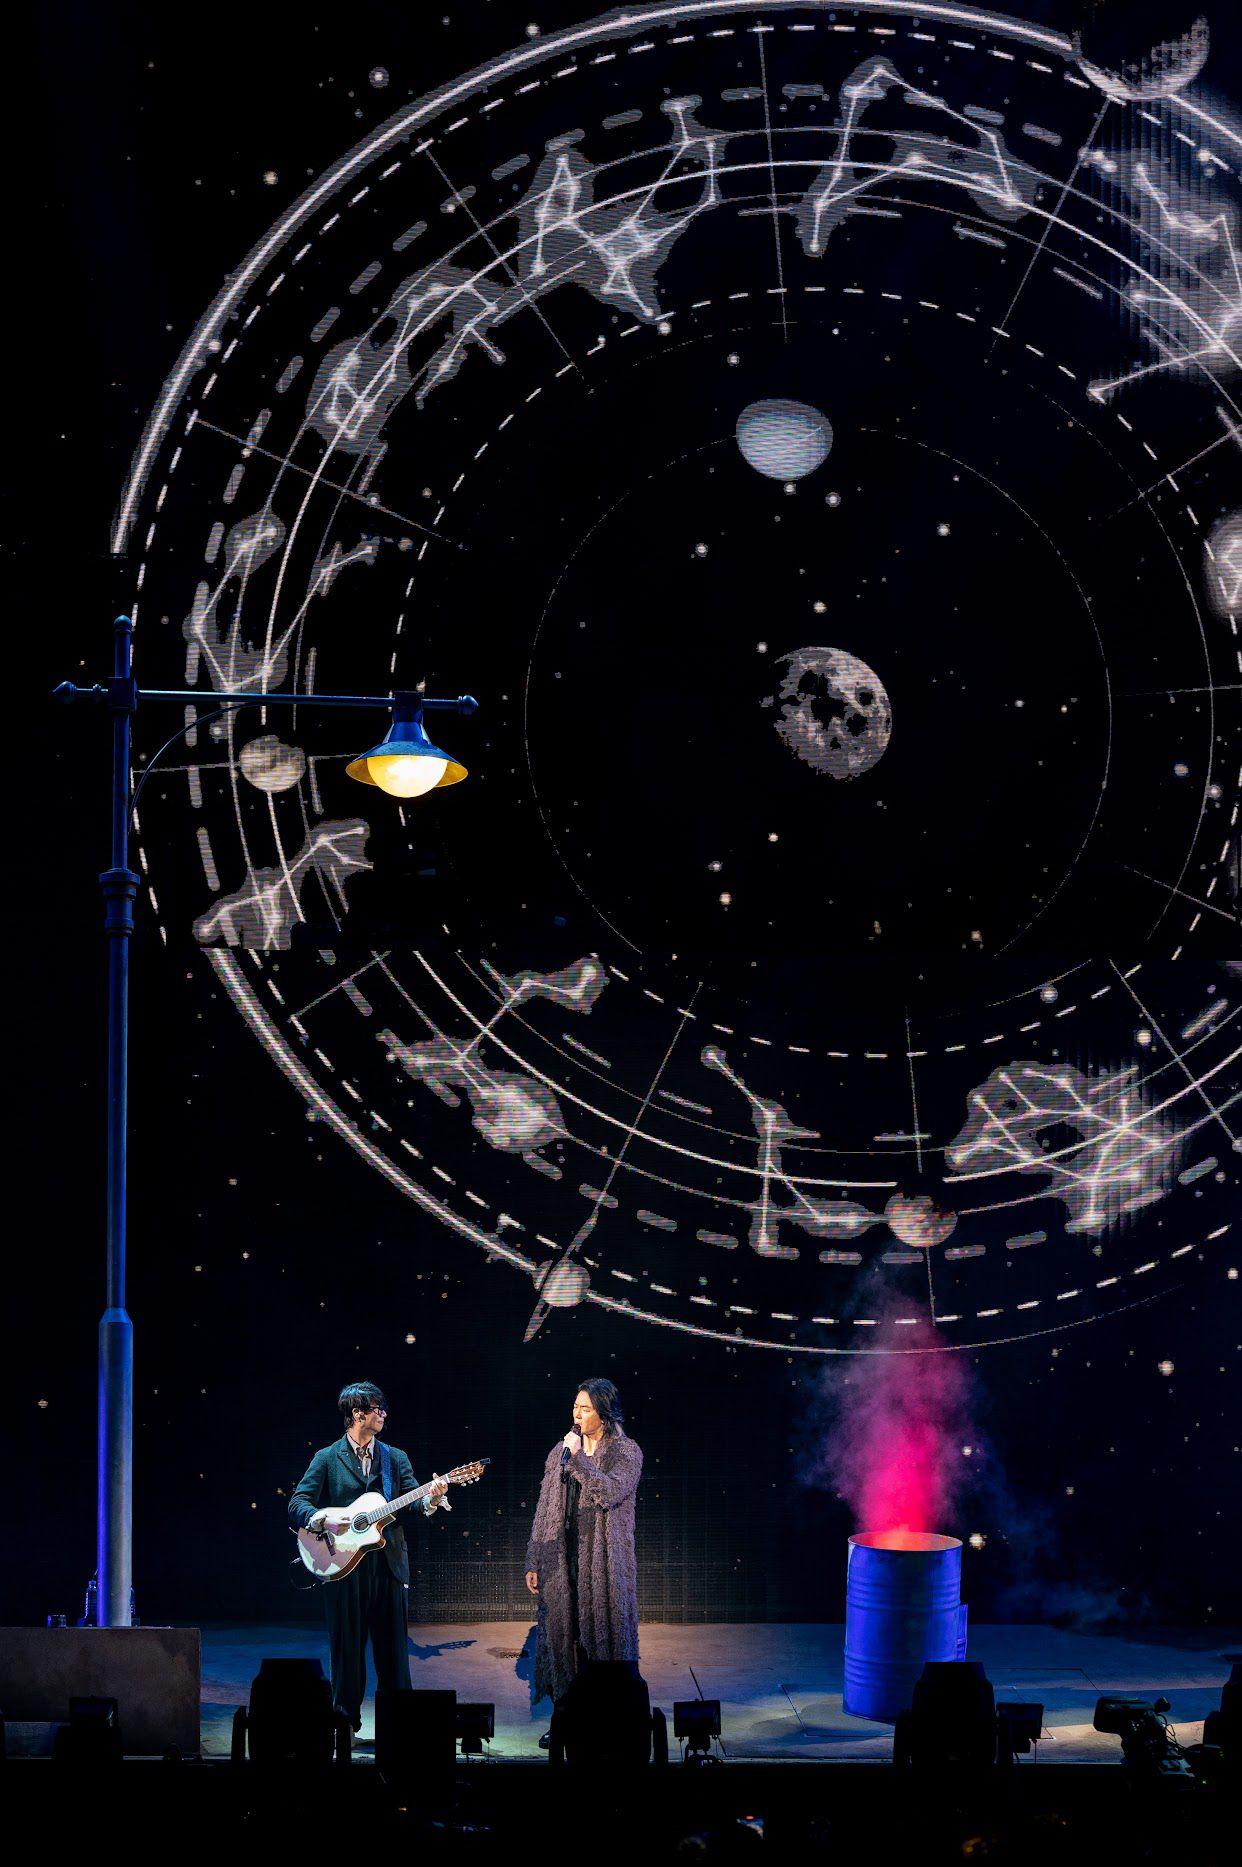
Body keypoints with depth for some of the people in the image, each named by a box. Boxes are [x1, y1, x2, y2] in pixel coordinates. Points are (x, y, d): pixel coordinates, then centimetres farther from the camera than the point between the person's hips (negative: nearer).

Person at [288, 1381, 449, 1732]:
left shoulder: (395, 1459, 13)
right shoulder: (327, 1459, 4)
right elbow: (297, 1505, -2)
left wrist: (432, 1499, -19)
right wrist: (323, 1519, -21)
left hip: (388, 1564, 3)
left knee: (393, 1649, 2)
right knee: (347, 1647, 1)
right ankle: (346, 1724, 10)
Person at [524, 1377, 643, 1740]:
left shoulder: (626, 1452, -1)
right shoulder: (560, 1452, 12)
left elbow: (610, 1492, -19)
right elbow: (544, 1510, 12)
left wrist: (578, 1459, -14)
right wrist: (533, 1562, 8)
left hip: (605, 1561, -4)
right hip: (562, 1559, 4)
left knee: (604, 1634, -3)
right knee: (561, 1635, 4)